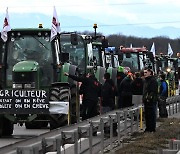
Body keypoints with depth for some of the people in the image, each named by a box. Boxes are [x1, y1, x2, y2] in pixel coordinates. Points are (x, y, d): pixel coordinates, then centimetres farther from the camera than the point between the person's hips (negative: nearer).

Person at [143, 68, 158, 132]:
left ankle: (152, 128, -2)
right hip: (146, 101, 9)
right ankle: (148, 128, 19)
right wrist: (144, 98, 17)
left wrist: (149, 98, -23)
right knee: (147, 115, 12)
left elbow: (154, 91, -18)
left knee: (152, 115, -5)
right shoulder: (145, 80, 19)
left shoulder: (153, 81, -11)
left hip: (151, 101, -9)